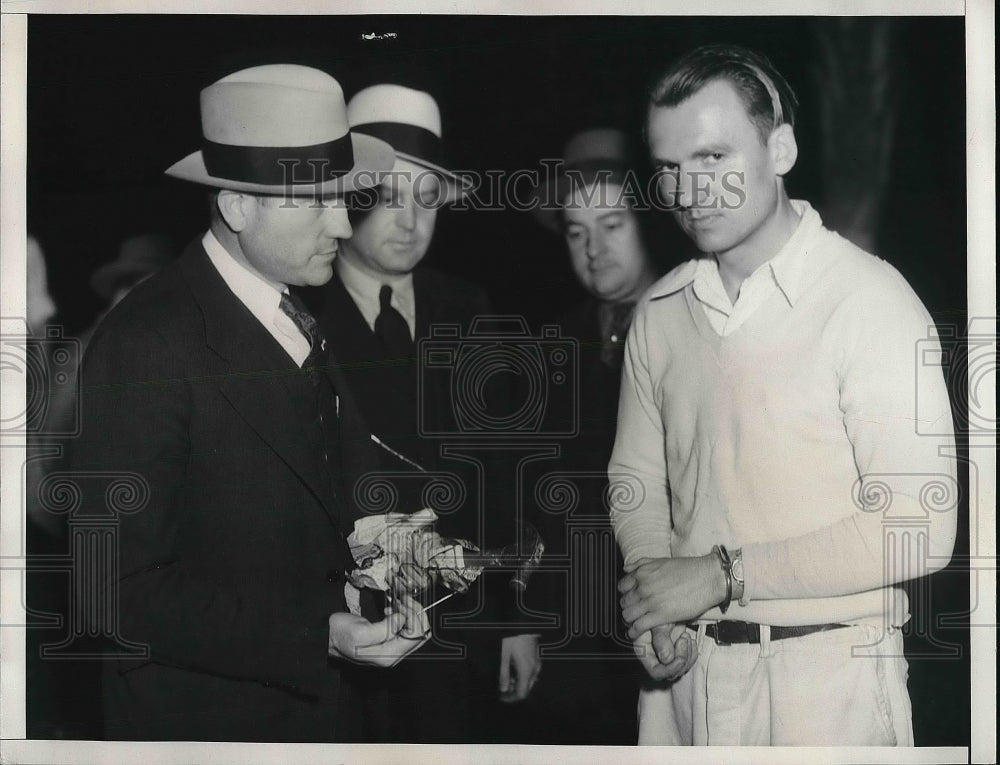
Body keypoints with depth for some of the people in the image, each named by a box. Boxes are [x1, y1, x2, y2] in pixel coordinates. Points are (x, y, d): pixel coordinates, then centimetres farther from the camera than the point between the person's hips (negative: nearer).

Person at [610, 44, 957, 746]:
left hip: (828, 669, -5)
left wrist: (721, 574, -15)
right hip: (685, 666, 5)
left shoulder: (870, 300, -12)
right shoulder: (660, 313, 6)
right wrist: (653, 608, -5)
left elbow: (917, 530, -17)